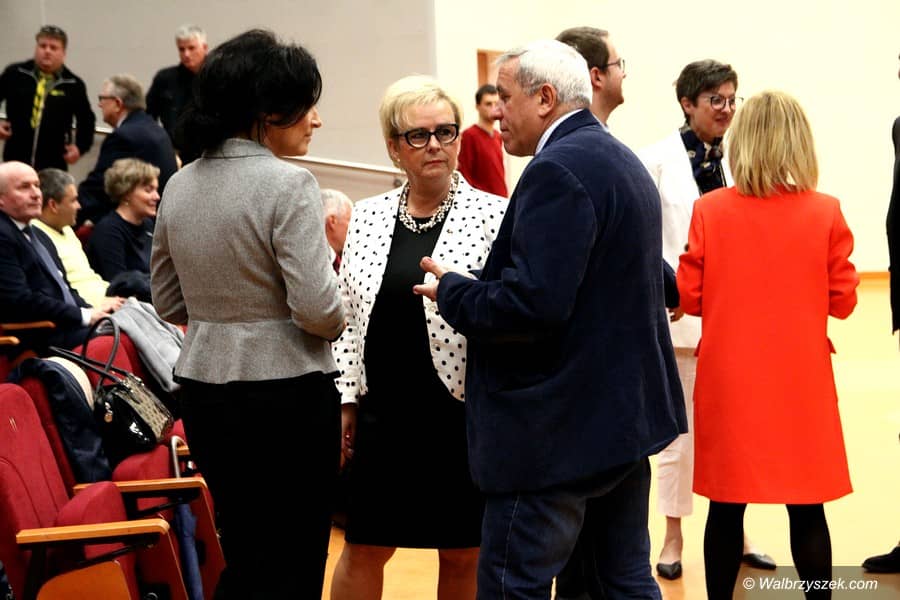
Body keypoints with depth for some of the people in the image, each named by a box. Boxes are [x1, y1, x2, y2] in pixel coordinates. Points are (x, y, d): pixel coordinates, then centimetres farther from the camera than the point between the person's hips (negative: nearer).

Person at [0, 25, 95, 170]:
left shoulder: (73, 85, 2)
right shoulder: (15, 73, 1)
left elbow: (86, 120, 11)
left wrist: (80, 147, -1)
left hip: (53, 164, -1)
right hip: (15, 159, 1)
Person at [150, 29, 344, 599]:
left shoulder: (180, 186, 5)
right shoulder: (287, 183, -15)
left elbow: (170, 303, 12)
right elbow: (318, 308, -19)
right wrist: (335, 322, 2)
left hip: (204, 387, 7)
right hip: (286, 394, -7)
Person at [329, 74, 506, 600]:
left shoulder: (493, 215, -4)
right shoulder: (367, 217, 9)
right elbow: (348, 318, 12)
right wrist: (345, 401, 8)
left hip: (461, 413, -3)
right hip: (383, 413, 3)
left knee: (463, 554, 9)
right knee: (364, 548, 10)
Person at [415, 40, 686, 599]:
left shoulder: (557, 170, -18)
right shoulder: (622, 160, 14)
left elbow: (532, 304, -27)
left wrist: (451, 290, -11)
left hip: (559, 427, -10)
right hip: (626, 409, 10)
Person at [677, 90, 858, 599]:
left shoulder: (710, 210, -7)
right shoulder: (826, 213, -8)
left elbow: (689, 297, -2)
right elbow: (843, 301, -2)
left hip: (729, 381, 1)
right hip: (801, 381, 0)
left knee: (727, 508, 9)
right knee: (807, 509, 7)